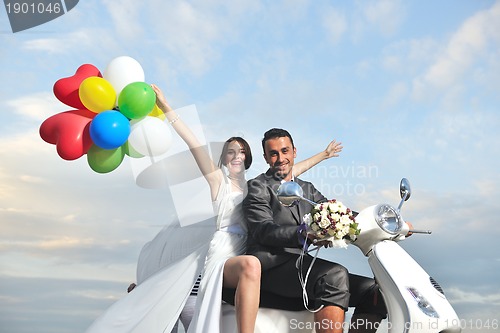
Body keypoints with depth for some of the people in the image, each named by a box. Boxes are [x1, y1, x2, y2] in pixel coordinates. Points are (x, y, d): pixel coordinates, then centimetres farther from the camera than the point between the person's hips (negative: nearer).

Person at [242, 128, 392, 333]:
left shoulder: (307, 189, 23)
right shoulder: (258, 187, 3)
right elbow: (263, 230, -13)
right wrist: (304, 234, -33)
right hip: (271, 267, -6)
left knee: (375, 291, -6)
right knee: (336, 276, -32)